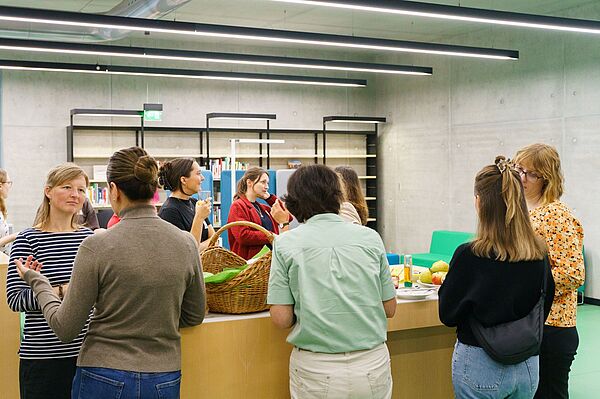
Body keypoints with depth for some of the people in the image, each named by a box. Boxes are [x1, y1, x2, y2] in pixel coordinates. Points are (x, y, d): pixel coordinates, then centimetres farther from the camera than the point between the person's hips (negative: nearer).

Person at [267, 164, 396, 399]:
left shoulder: (286, 243, -4)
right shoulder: (370, 237, 0)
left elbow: (281, 318, -7)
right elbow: (390, 309, 4)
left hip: (315, 371, -1)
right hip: (373, 364, 2)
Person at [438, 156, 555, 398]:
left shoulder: (469, 255, -19)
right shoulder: (538, 254, -5)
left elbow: (448, 315, -8)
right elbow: (544, 308, 9)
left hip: (481, 366, -4)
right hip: (529, 366, 4)